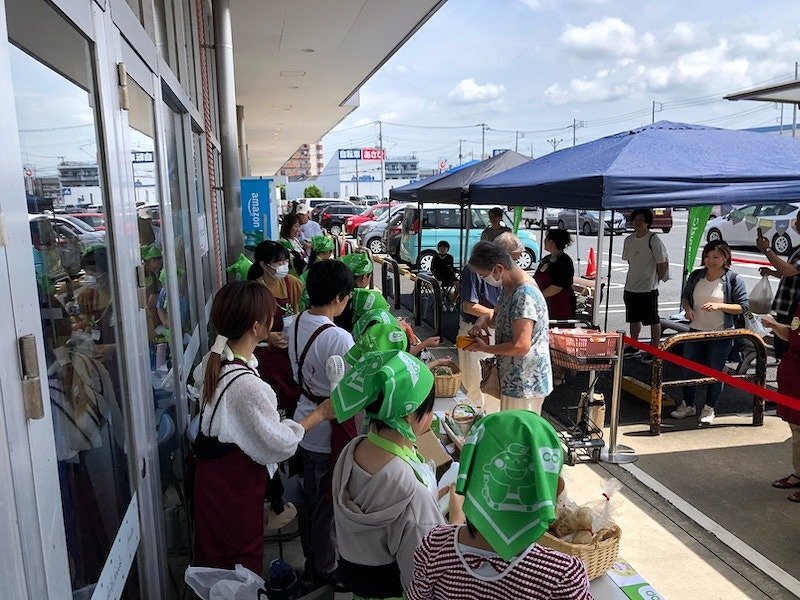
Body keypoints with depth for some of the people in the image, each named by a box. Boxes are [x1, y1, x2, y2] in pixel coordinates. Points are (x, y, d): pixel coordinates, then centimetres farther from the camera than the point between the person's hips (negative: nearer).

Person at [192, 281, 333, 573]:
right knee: (242, 554, 15)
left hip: (212, 469, 9)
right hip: (235, 483, -9)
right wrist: (320, 414, -13)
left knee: (214, 552, 29)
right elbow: (281, 442, -27)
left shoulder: (214, 360, -9)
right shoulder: (247, 385, -36)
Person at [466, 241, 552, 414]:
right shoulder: (509, 287, 6)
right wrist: (485, 319, -1)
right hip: (513, 378, 10)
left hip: (525, 384, -10)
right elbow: (499, 317, 22)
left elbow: (520, 346, -30)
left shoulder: (524, 296, -26)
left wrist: (485, 348, -16)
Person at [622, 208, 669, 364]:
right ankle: (633, 346, 33)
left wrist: (656, 279, -2)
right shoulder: (629, 240, 7)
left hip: (648, 288, -7)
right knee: (634, 319, 19)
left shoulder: (653, 240, -13)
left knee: (653, 321, 3)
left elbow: (663, 263, -10)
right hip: (630, 287, 7)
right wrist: (634, 277, 12)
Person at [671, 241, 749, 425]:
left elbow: (743, 306, -9)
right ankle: (688, 405, 29)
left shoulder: (733, 280, -9)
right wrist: (688, 308, -6)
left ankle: (709, 409, 24)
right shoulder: (696, 276, 2)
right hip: (695, 331, 4)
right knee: (689, 369, 12)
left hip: (721, 335, -4)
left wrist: (719, 306, -22)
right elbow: (685, 297, 15)